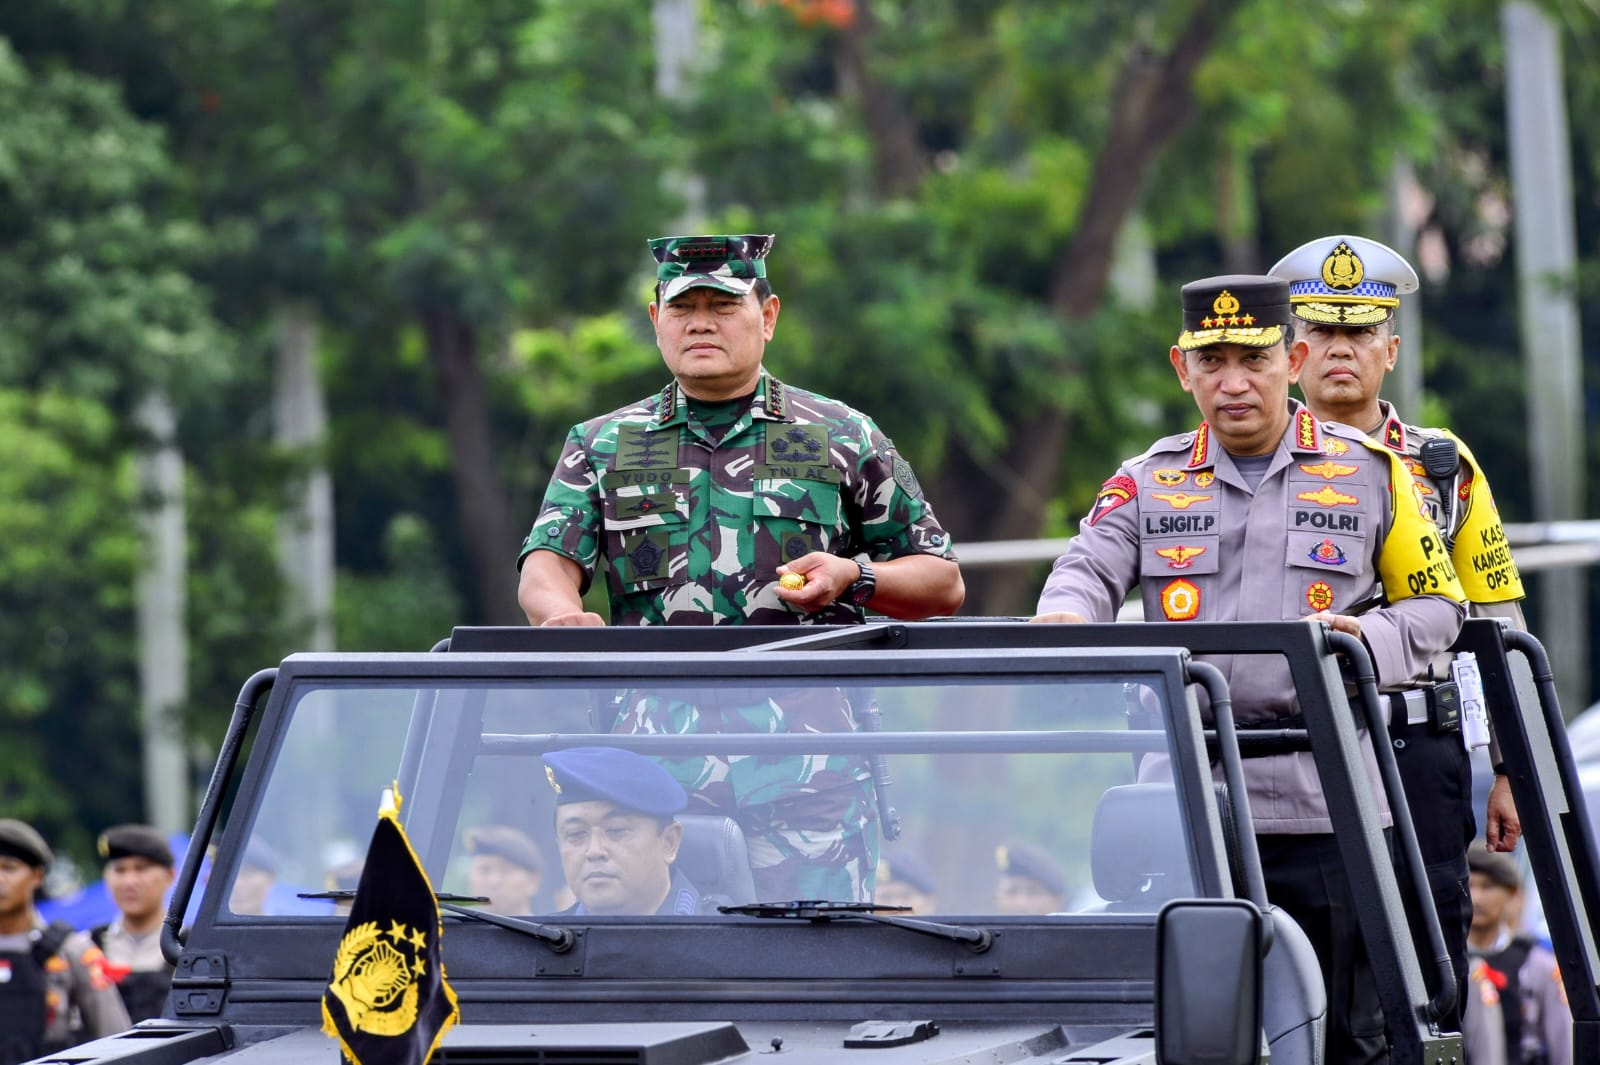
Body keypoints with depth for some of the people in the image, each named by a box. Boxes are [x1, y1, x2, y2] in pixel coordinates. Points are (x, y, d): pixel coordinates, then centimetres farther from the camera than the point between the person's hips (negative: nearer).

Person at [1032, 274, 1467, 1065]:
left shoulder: (1370, 473, 9)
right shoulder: (1147, 484, 14)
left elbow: (1437, 606, 12)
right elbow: (1089, 569, 0)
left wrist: (1368, 637, -10)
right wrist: (1063, 618, -24)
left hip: (1322, 804, -1)